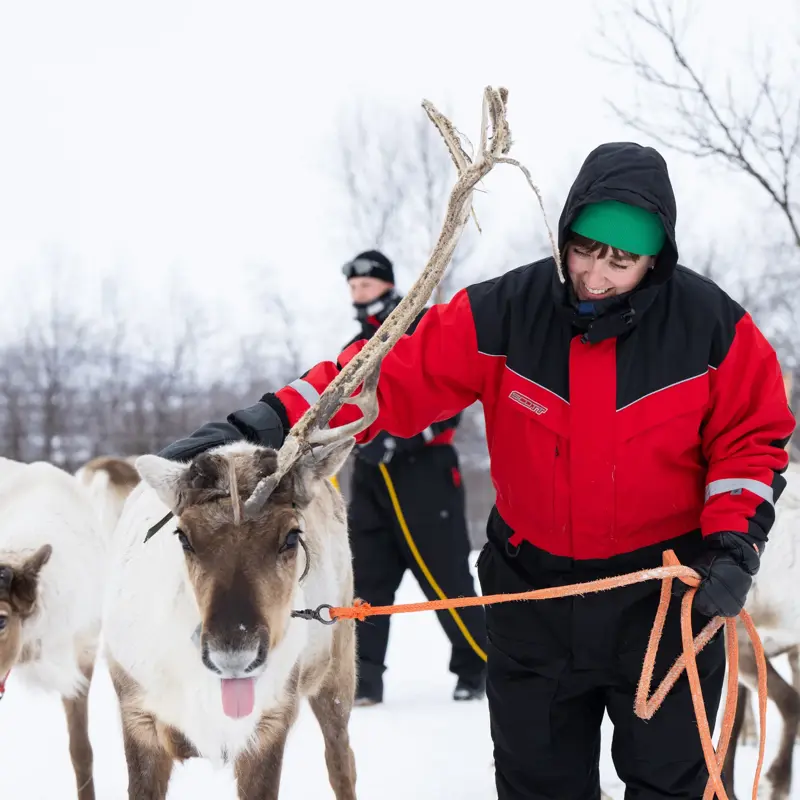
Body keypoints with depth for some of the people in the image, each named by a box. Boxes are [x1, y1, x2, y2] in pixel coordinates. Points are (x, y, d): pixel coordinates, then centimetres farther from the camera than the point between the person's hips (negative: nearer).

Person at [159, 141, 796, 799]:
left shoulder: (711, 325, -12)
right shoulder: (502, 314, -11)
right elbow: (394, 376, -15)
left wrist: (733, 546, -17)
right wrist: (269, 425, -26)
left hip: (666, 596, -2)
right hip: (535, 589, 2)